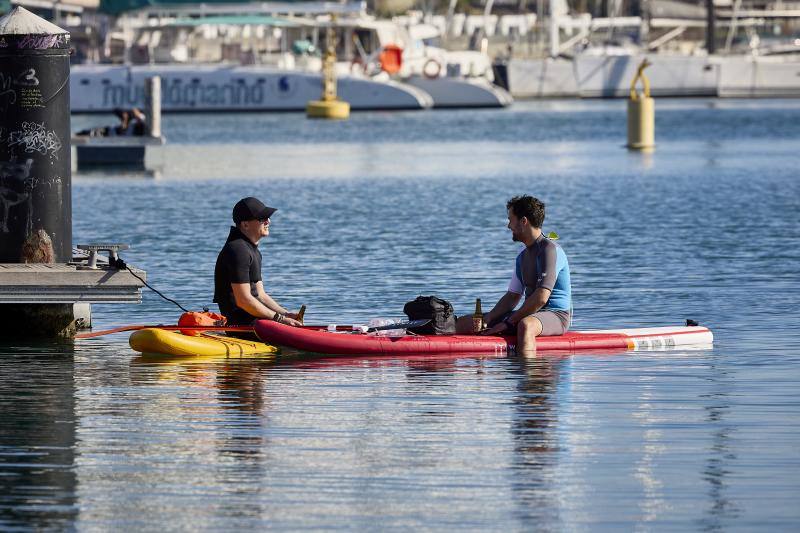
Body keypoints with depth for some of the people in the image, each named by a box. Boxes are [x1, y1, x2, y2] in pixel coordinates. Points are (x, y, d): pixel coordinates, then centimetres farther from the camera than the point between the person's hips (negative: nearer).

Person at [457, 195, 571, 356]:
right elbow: (512, 296, 19)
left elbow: (541, 298, -22)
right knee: (464, 322, 3)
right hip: (531, 314, 9)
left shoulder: (549, 250, -14)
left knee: (525, 325, -44)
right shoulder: (522, 257, 17)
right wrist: (487, 320, 2)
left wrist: (509, 323, -17)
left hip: (556, 315, -9)